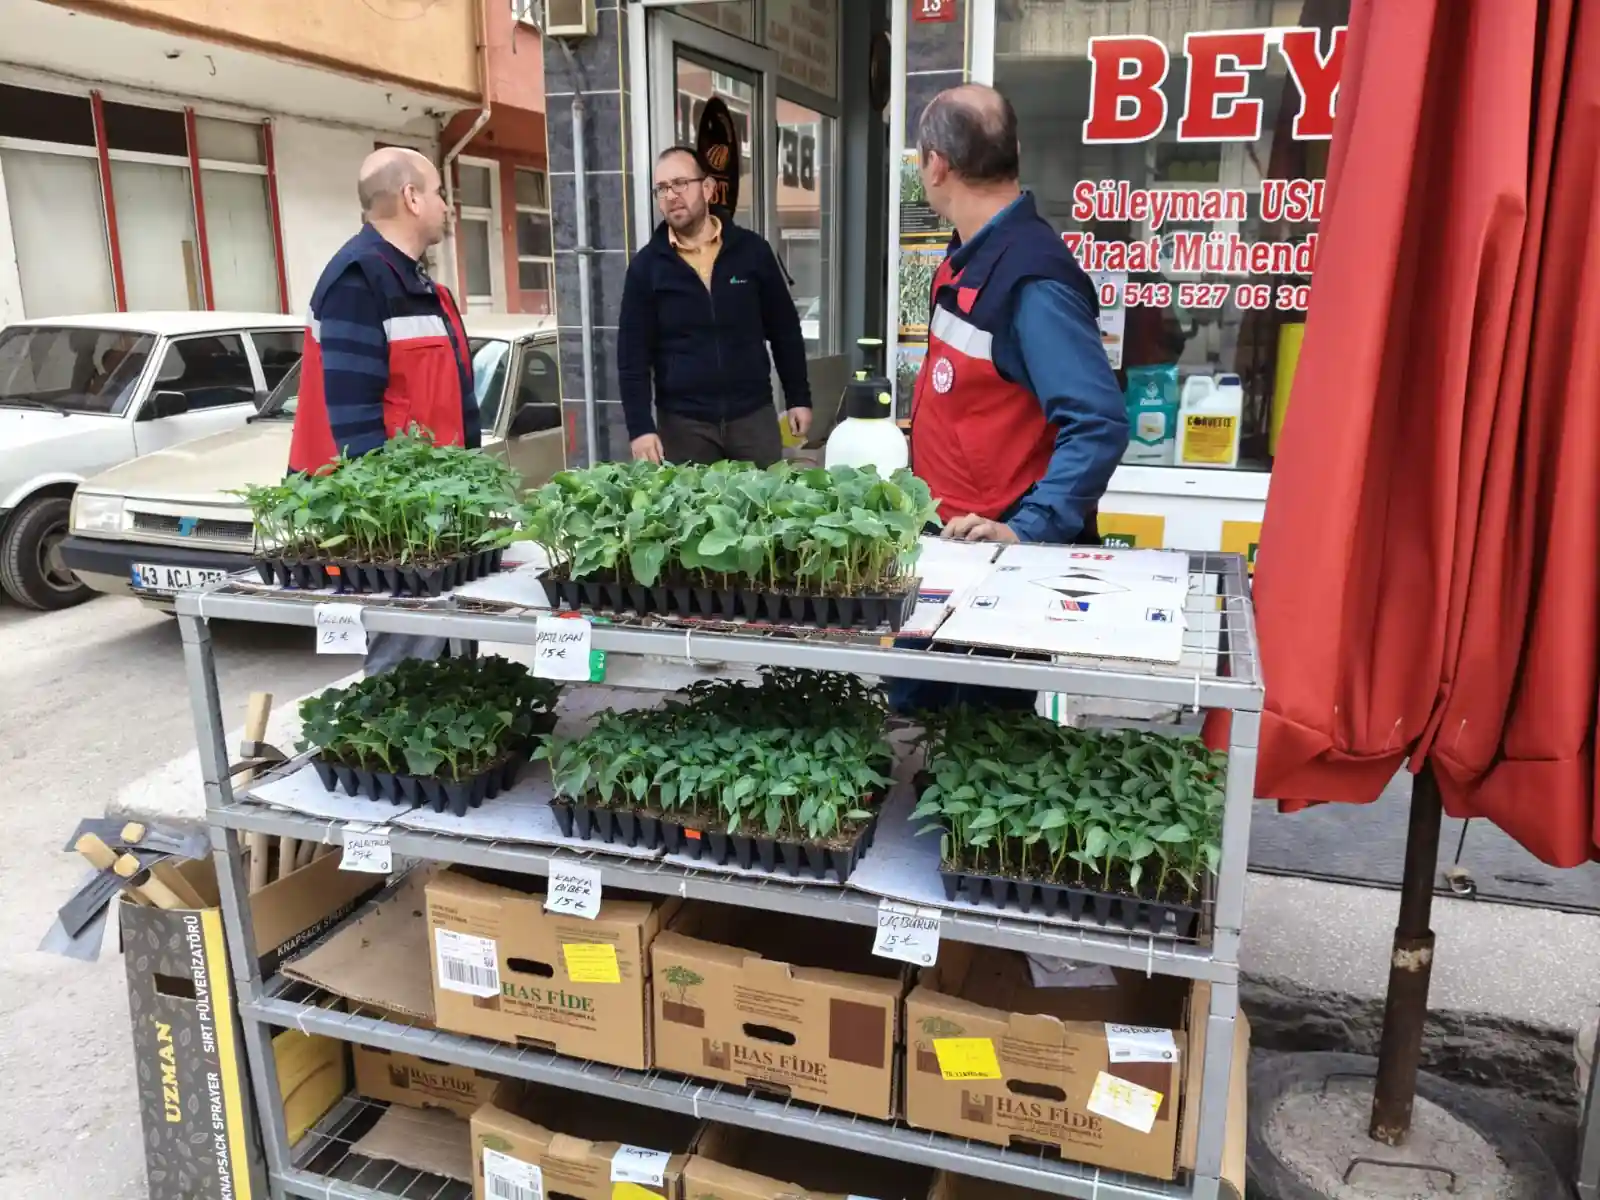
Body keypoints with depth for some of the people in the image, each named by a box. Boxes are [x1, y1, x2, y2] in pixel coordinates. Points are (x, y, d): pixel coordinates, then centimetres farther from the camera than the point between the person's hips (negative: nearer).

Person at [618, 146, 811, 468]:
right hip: (681, 422, -1)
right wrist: (640, 426, -10)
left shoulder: (752, 250, 1)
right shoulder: (646, 266, 0)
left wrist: (799, 399, 5)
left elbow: (785, 331, 7)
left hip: (753, 414, 1)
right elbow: (633, 354, -1)